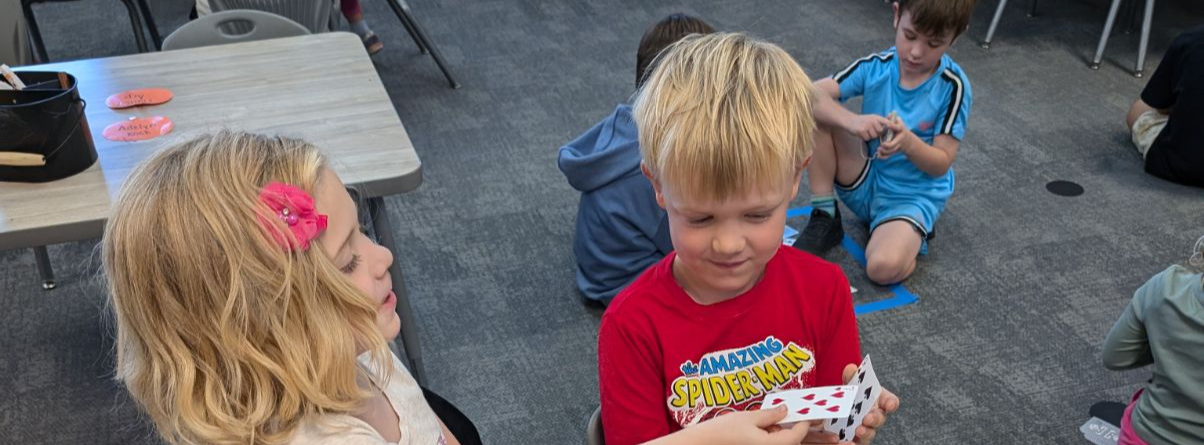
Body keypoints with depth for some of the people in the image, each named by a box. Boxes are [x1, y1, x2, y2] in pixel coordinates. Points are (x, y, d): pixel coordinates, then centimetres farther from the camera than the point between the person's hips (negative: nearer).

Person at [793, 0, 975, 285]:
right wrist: (851, 120, -36)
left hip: (913, 195, -4)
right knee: (818, 113, -18)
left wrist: (908, 142, -35)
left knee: (884, 268, -34)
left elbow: (941, 163, -14)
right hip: (865, 181, 4)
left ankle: (913, 234, 2)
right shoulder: (876, 67, -8)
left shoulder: (952, 86, -15)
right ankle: (824, 219, -7)